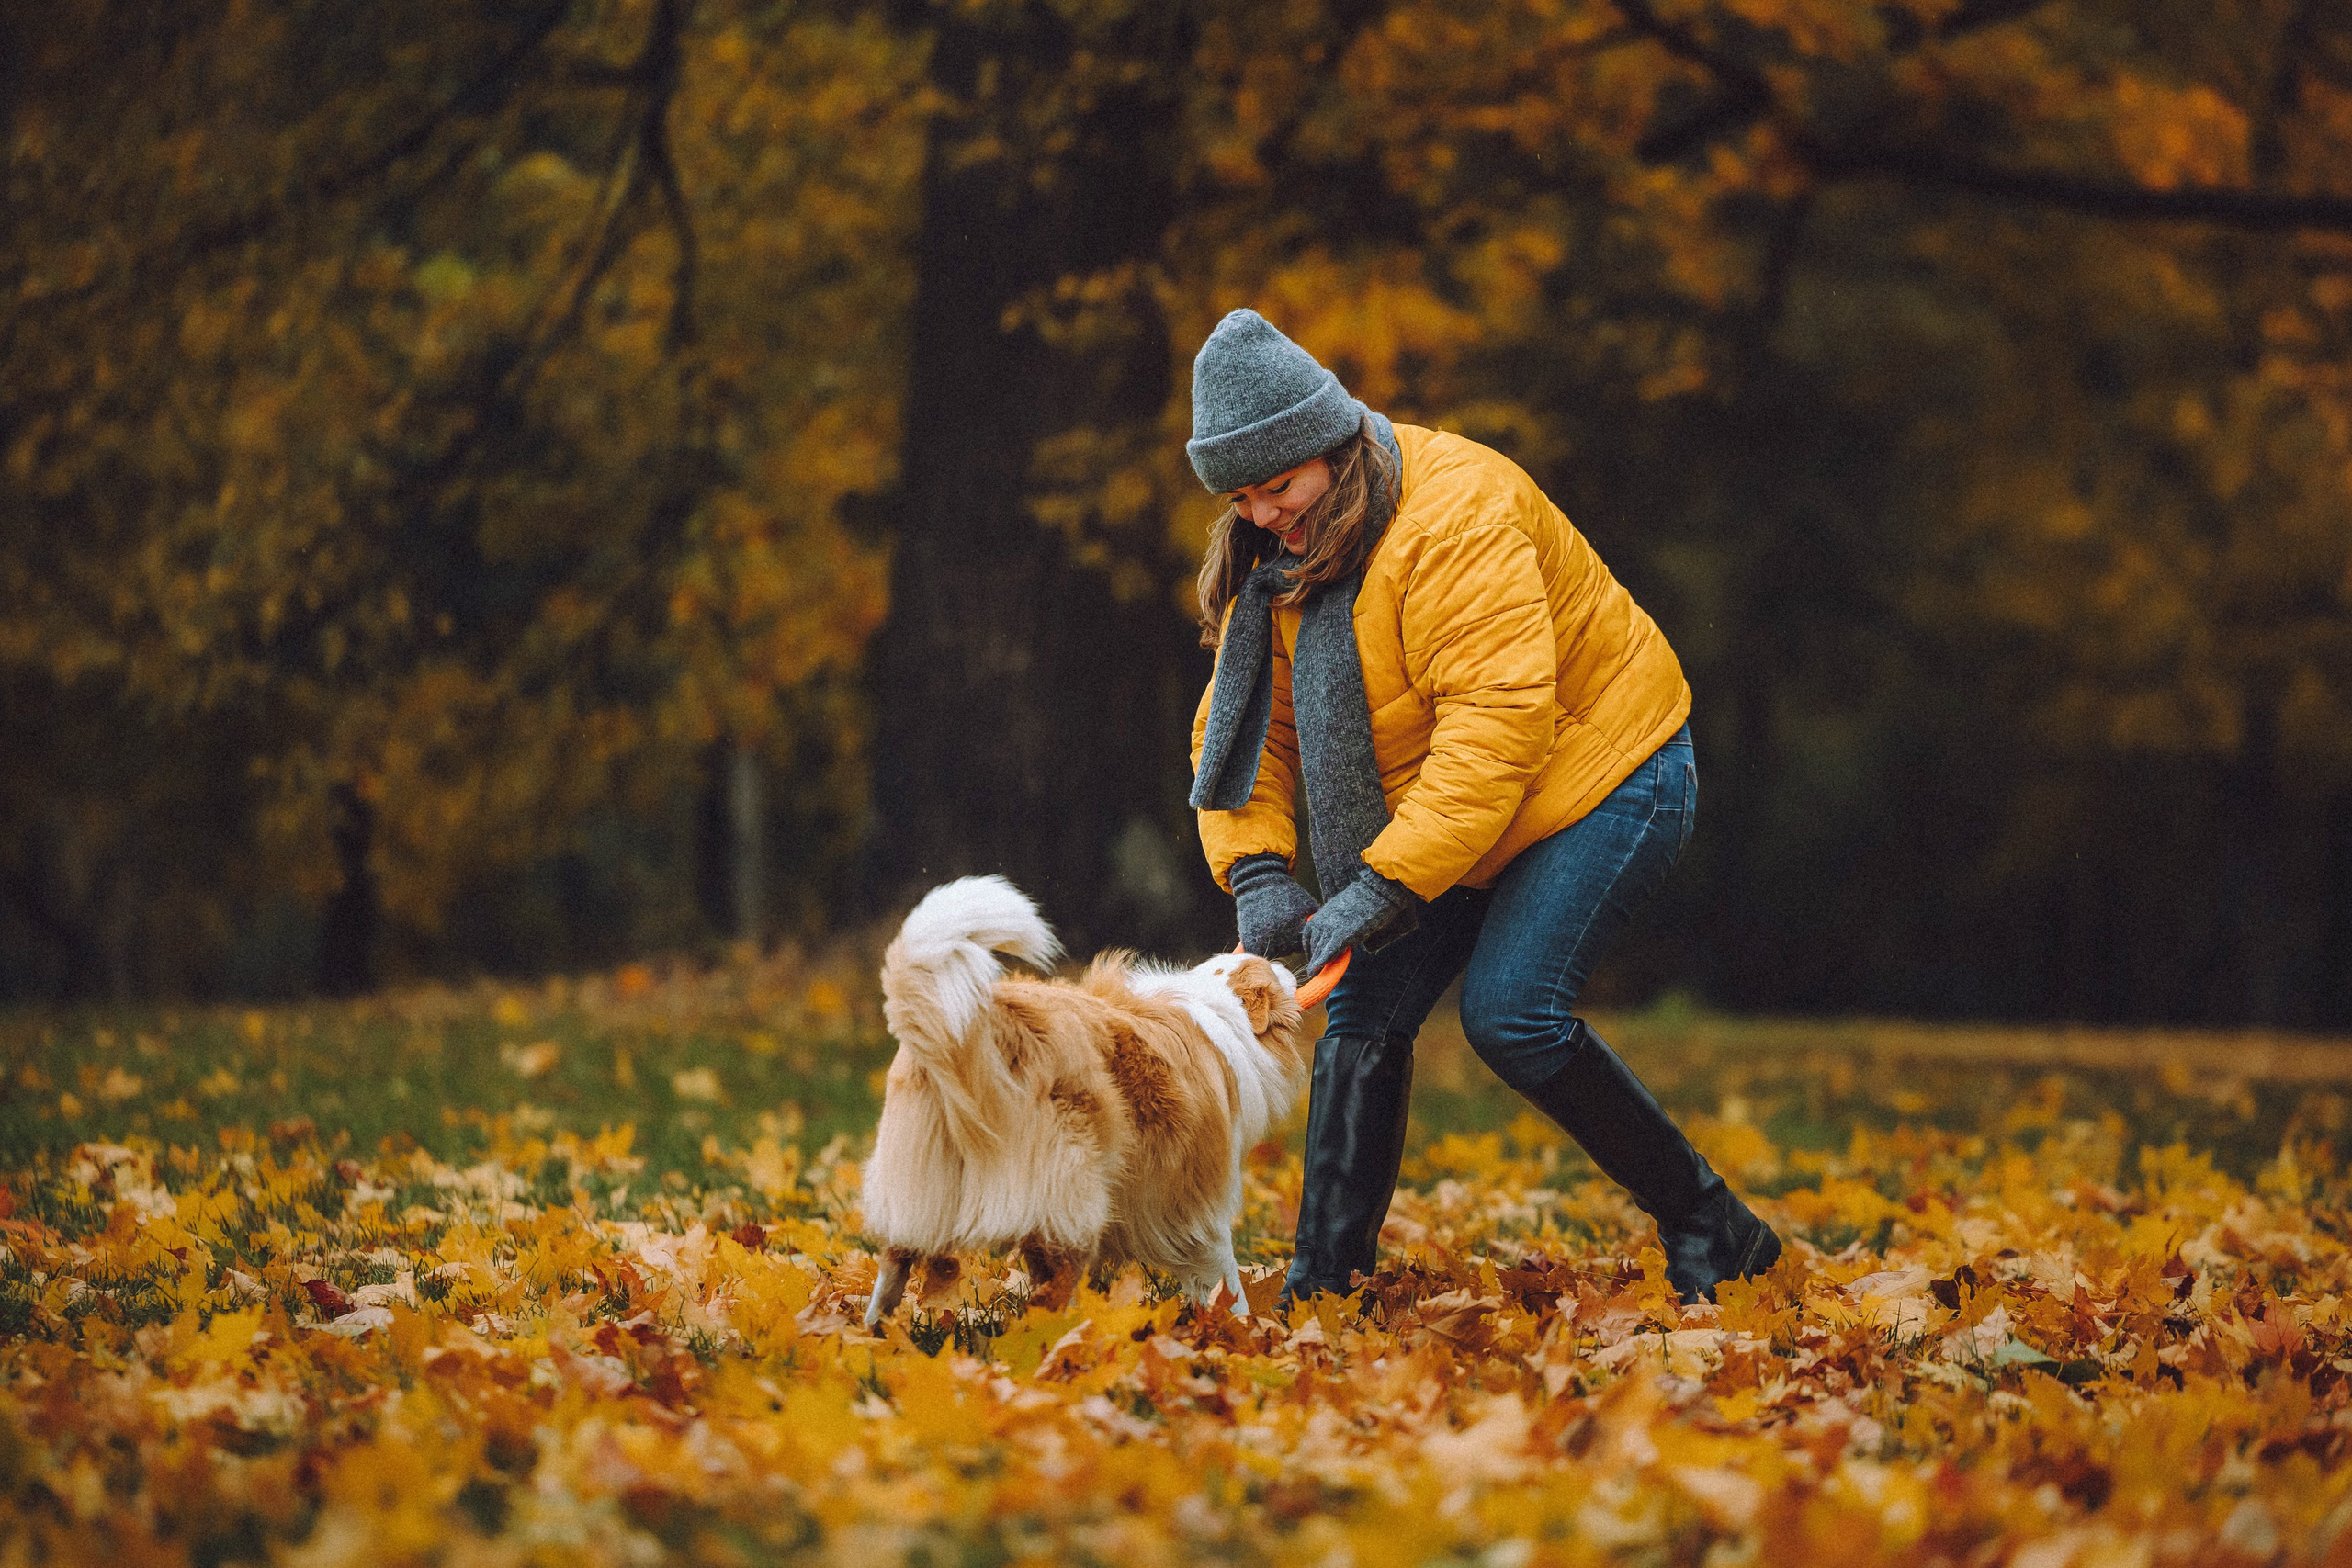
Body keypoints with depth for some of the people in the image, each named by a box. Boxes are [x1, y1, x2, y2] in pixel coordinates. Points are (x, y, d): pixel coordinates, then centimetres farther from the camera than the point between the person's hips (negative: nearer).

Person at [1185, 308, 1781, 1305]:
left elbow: (1498, 723, -35)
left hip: (1603, 779, -8)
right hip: (1444, 815, 8)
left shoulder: (1457, 514, -28)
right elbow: (1244, 719, 1)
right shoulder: (1276, 550, -2)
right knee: (1366, 1009, -3)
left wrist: (1384, 886, -38)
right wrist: (1257, 871, -17)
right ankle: (1320, 1281, 1)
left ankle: (1710, 1229, -7)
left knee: (1511, 1014, -20)